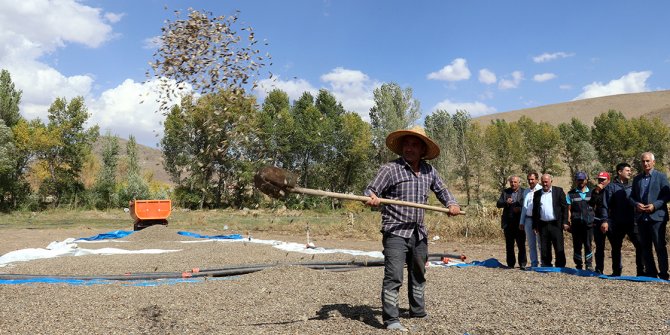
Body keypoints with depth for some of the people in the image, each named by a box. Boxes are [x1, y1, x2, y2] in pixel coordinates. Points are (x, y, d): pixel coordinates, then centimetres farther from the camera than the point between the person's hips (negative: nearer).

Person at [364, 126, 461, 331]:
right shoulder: (390, 169, -9)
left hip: (419, 233, 6)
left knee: (418, 275, 20)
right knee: (393, 277, -13)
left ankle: (418, 311, 37)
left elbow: (441, 190, 22)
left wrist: (451, 203, 5)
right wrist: (372, 197, -35)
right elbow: (370, 190, -12)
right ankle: (391, 319, -7)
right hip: (396, 232, -6)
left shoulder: (429, 171, 7)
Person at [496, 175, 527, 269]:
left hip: (520, 222, -3)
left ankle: (522, 264, 6)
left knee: (521, 244, -1)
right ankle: (510, 264, 17)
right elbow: (498, 204, 3)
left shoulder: (524, 192, 2)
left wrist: (520, 209, -17)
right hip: (508, 222, 3)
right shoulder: (505, 192, 10)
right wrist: (506, 202, -16)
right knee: (509, 245, 9)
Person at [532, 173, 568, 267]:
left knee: (559, 249, -1)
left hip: (556, 224, -3)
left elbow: (565, 207, 2)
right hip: (542, 225, 3)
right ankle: (545, 267, 13)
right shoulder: (537, 194, 12)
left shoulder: (559, 191, 5)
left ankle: (560, 267, 5)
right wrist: (535, 226, 8)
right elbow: (534, 210, 13)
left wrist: (565, 222, -6)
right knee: (544, 249, 5)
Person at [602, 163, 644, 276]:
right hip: (616, 224, -2)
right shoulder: (611, 187, 0)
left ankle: (641, 271, 0)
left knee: (640, 245, -9)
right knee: (616, 248, 8)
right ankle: (616, 271, 21)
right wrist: (605, 220, -14)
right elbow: (605, 205, -5)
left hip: (631, 223, 3)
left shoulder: (631, 187, 12)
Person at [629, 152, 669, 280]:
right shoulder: (637, 178, 14)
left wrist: (655, 205, -16)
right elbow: (632, 196, 14)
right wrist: (636, 204, -6)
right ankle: (651, 272, 19)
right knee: (645, 247, 9)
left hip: (657, 216, -5)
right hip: (641, 217, 5)